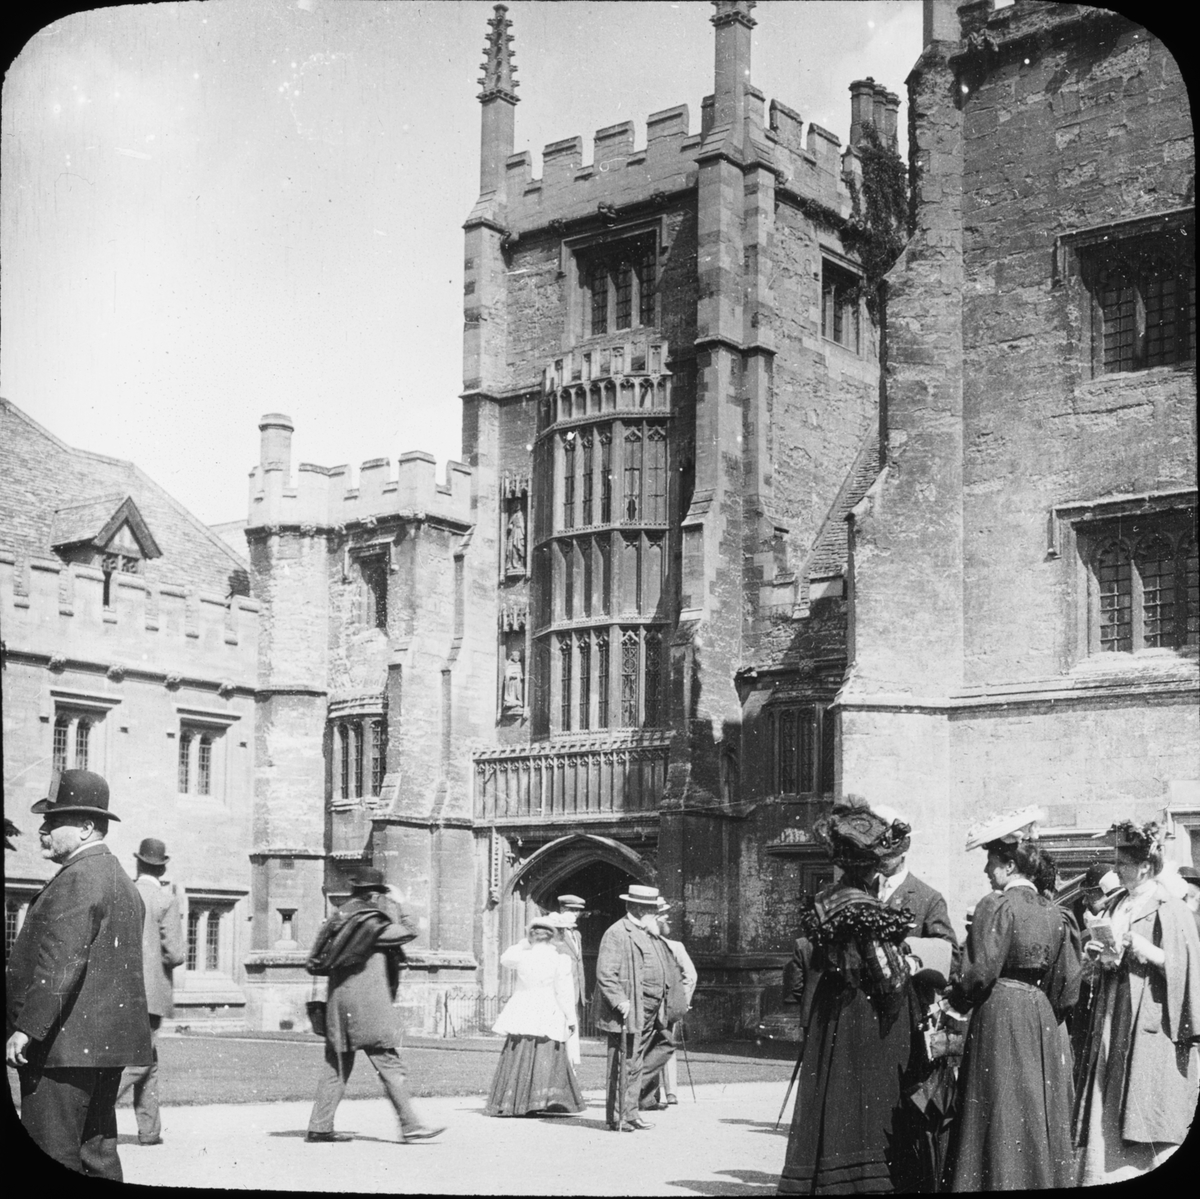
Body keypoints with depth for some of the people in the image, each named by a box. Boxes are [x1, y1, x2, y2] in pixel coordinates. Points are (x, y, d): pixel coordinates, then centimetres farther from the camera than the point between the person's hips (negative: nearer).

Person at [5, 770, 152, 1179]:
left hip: (66, 1043, -10)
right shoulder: (120, 880, 18)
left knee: (51, 1165, -7)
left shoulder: (78, 879, -13)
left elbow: (62, 962, -22)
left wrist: (26, 1028, -22)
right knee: (98, 1155, 13)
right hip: (105, 1045, 10)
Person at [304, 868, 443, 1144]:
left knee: (337, 1064, 12)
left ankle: (319, 1126, 11)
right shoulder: (370, 921, -11)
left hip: (339, 1004, 8)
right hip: (367, 1005, -8)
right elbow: (408, 933, -6)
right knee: (389, 1064, -5)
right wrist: (399, 904, 3)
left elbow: (317, 963, 13)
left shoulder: (339, 918, 12)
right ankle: (410, 1125, -5)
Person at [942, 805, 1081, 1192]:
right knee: (1040, 1114, 11)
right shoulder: (1054, 914, 7)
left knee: (1002, 1113, -1)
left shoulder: (997, 905, -12)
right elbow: (1067, 987, 8)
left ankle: (1002, 1180, 1)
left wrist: (955, 999, 0)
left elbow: (981, 972, -17)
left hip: (999, 1018, -6)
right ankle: (1045, 1177, 15)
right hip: (1042, 1021, 6)